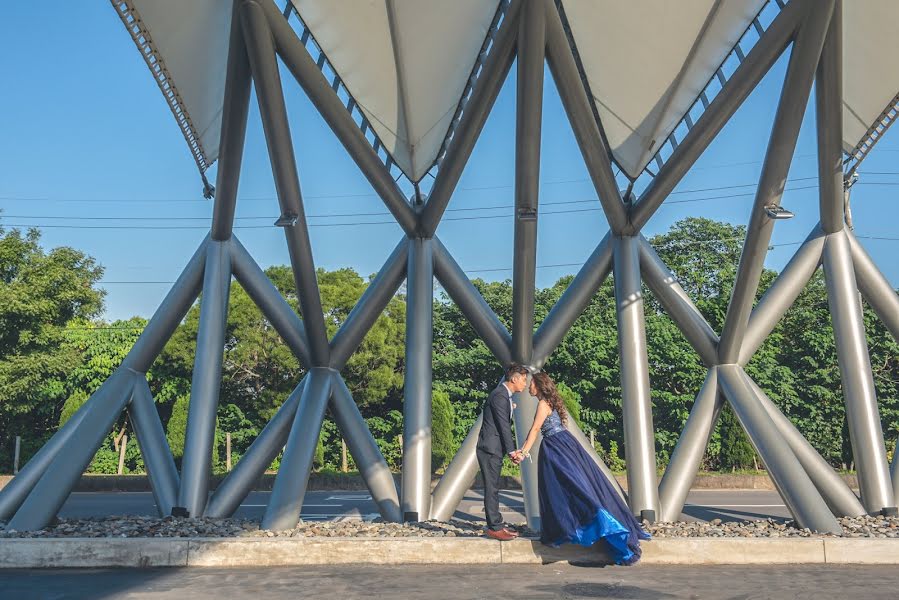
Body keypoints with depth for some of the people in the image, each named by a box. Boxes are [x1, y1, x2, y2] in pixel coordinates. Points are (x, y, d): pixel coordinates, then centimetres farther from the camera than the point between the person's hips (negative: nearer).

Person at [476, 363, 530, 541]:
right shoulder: (499, 396, -18)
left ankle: (497, 524, 22)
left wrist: (511, 449, 12)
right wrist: (512, 451, -15)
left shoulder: (505, 395, 14)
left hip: (494, 448, 10)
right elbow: (504, 426, -19)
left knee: (494, 488, 14)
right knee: (492, 488, -4)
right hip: (490, 448, -10)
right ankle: (494, 528, 2)